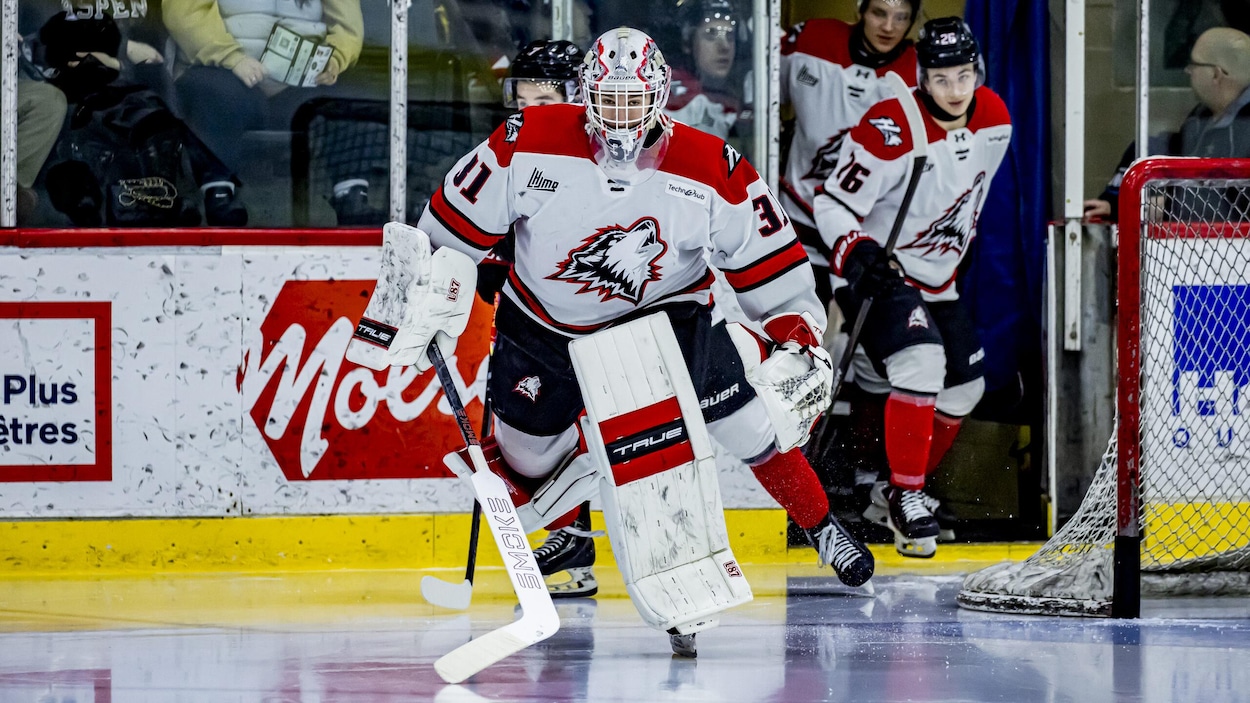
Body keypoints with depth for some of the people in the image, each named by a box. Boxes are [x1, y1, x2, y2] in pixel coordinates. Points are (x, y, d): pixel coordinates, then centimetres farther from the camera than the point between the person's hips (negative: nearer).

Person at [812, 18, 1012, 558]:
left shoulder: (994, 120, -4)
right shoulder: (889, 132, -27)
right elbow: (833, 205, -22)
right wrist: (857, 254, -37)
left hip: (937, 278, 8)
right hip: (878, 271, -8)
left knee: (964, 387, 12)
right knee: (921, 365, -27)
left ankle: (895, 494, 28)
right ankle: (906, 498, -18)